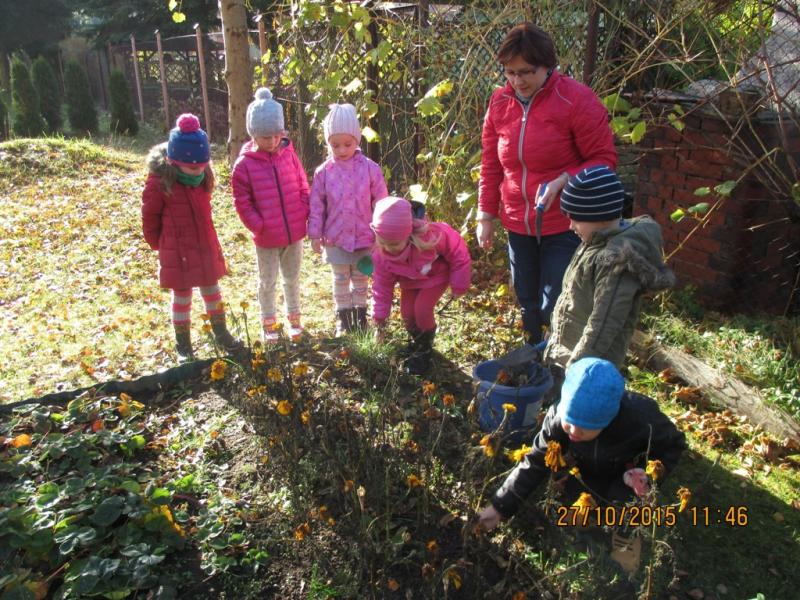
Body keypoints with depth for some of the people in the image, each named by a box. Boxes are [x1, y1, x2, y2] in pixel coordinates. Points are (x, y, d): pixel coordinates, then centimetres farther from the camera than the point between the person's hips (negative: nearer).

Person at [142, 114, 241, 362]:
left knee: (212, 291, 17)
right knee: (182, 297, 8)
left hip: (206, 246, 5)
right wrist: (159, 245, 3)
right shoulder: (159, 180, -19)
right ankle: (183, 346, 24)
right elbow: (150, 217, -8)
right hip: (177, 251, -5)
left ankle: (221, 333, 36)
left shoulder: (204, 175, -3)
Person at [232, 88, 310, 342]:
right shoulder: (244, 164, -11)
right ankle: (268, 323, 30)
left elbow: (303, 187, 5)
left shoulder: (289, 154, -2)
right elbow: (242, 202, -8)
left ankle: (294, 318, 36)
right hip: (267, 238, -3)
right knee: (268, 282, 13)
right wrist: (258, 226, -16)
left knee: (292, 278, 18)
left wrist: (306, 216, -4)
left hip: (295, 233, 3)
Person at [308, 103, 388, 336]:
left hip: (364, 237, -1)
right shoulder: (323, 172, -6)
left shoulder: (370, 168, -9)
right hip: (335, 238, 1)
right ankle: (343, 317, 29)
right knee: (340, 280, 15)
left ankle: (360, 314, 33)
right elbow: (316, 205, -1)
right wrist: (315, 234, -2)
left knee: (361, 279, 16)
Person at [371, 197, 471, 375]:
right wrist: (380, 314, -6)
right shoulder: (382, 255, -27)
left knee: (422, 309, -18)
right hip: (411, 280, 4)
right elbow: (382, 285, -11)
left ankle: (424, 350, 7)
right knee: (407, 313, -2)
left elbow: (456, 249, -25)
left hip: (437, 274, -4)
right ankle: (416, 340, 33)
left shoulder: (431, 236, -42)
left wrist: (459, 284, -18)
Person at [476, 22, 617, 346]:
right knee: (528, 304, 16)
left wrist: (562, 182, -25)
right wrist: (486, 215, 8)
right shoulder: (500, 102, 2)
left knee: (555, 308, -4)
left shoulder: (577, 99, -13)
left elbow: (604, 159, -10)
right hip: (518, 225, 5)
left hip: (565, 225, -5)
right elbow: (491, 164, 9)